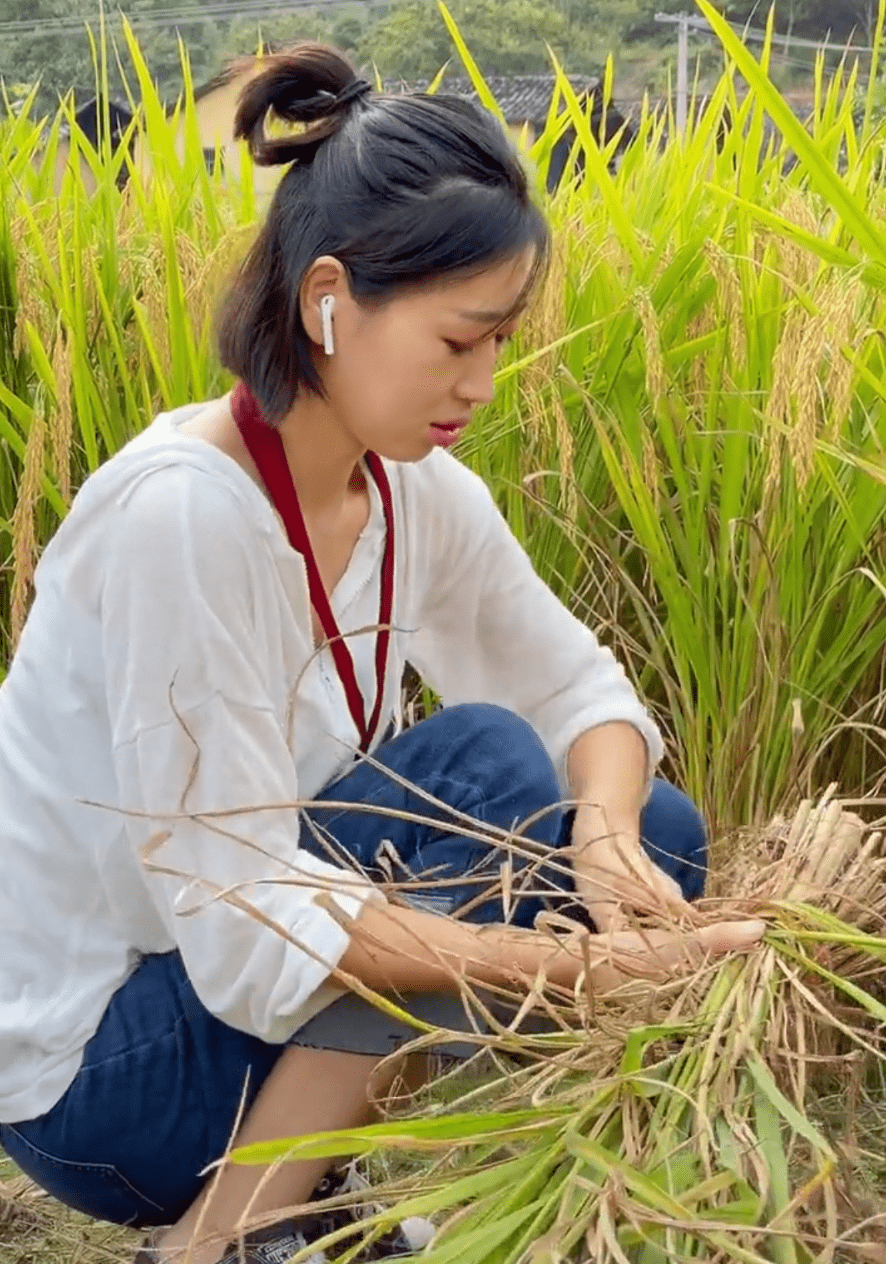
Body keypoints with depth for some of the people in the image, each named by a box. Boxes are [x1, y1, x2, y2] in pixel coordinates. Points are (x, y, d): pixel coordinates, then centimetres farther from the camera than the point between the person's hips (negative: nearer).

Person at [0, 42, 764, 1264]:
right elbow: (251, 934, -28)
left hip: (252, 949, 7)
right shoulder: (180, 514, -28)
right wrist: (580, 960, -35)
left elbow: (580, 685, 1)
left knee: (658, 832, -2)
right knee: (485, 763, -23)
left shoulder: (420, 491, -5)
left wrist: (605, 829, -21)